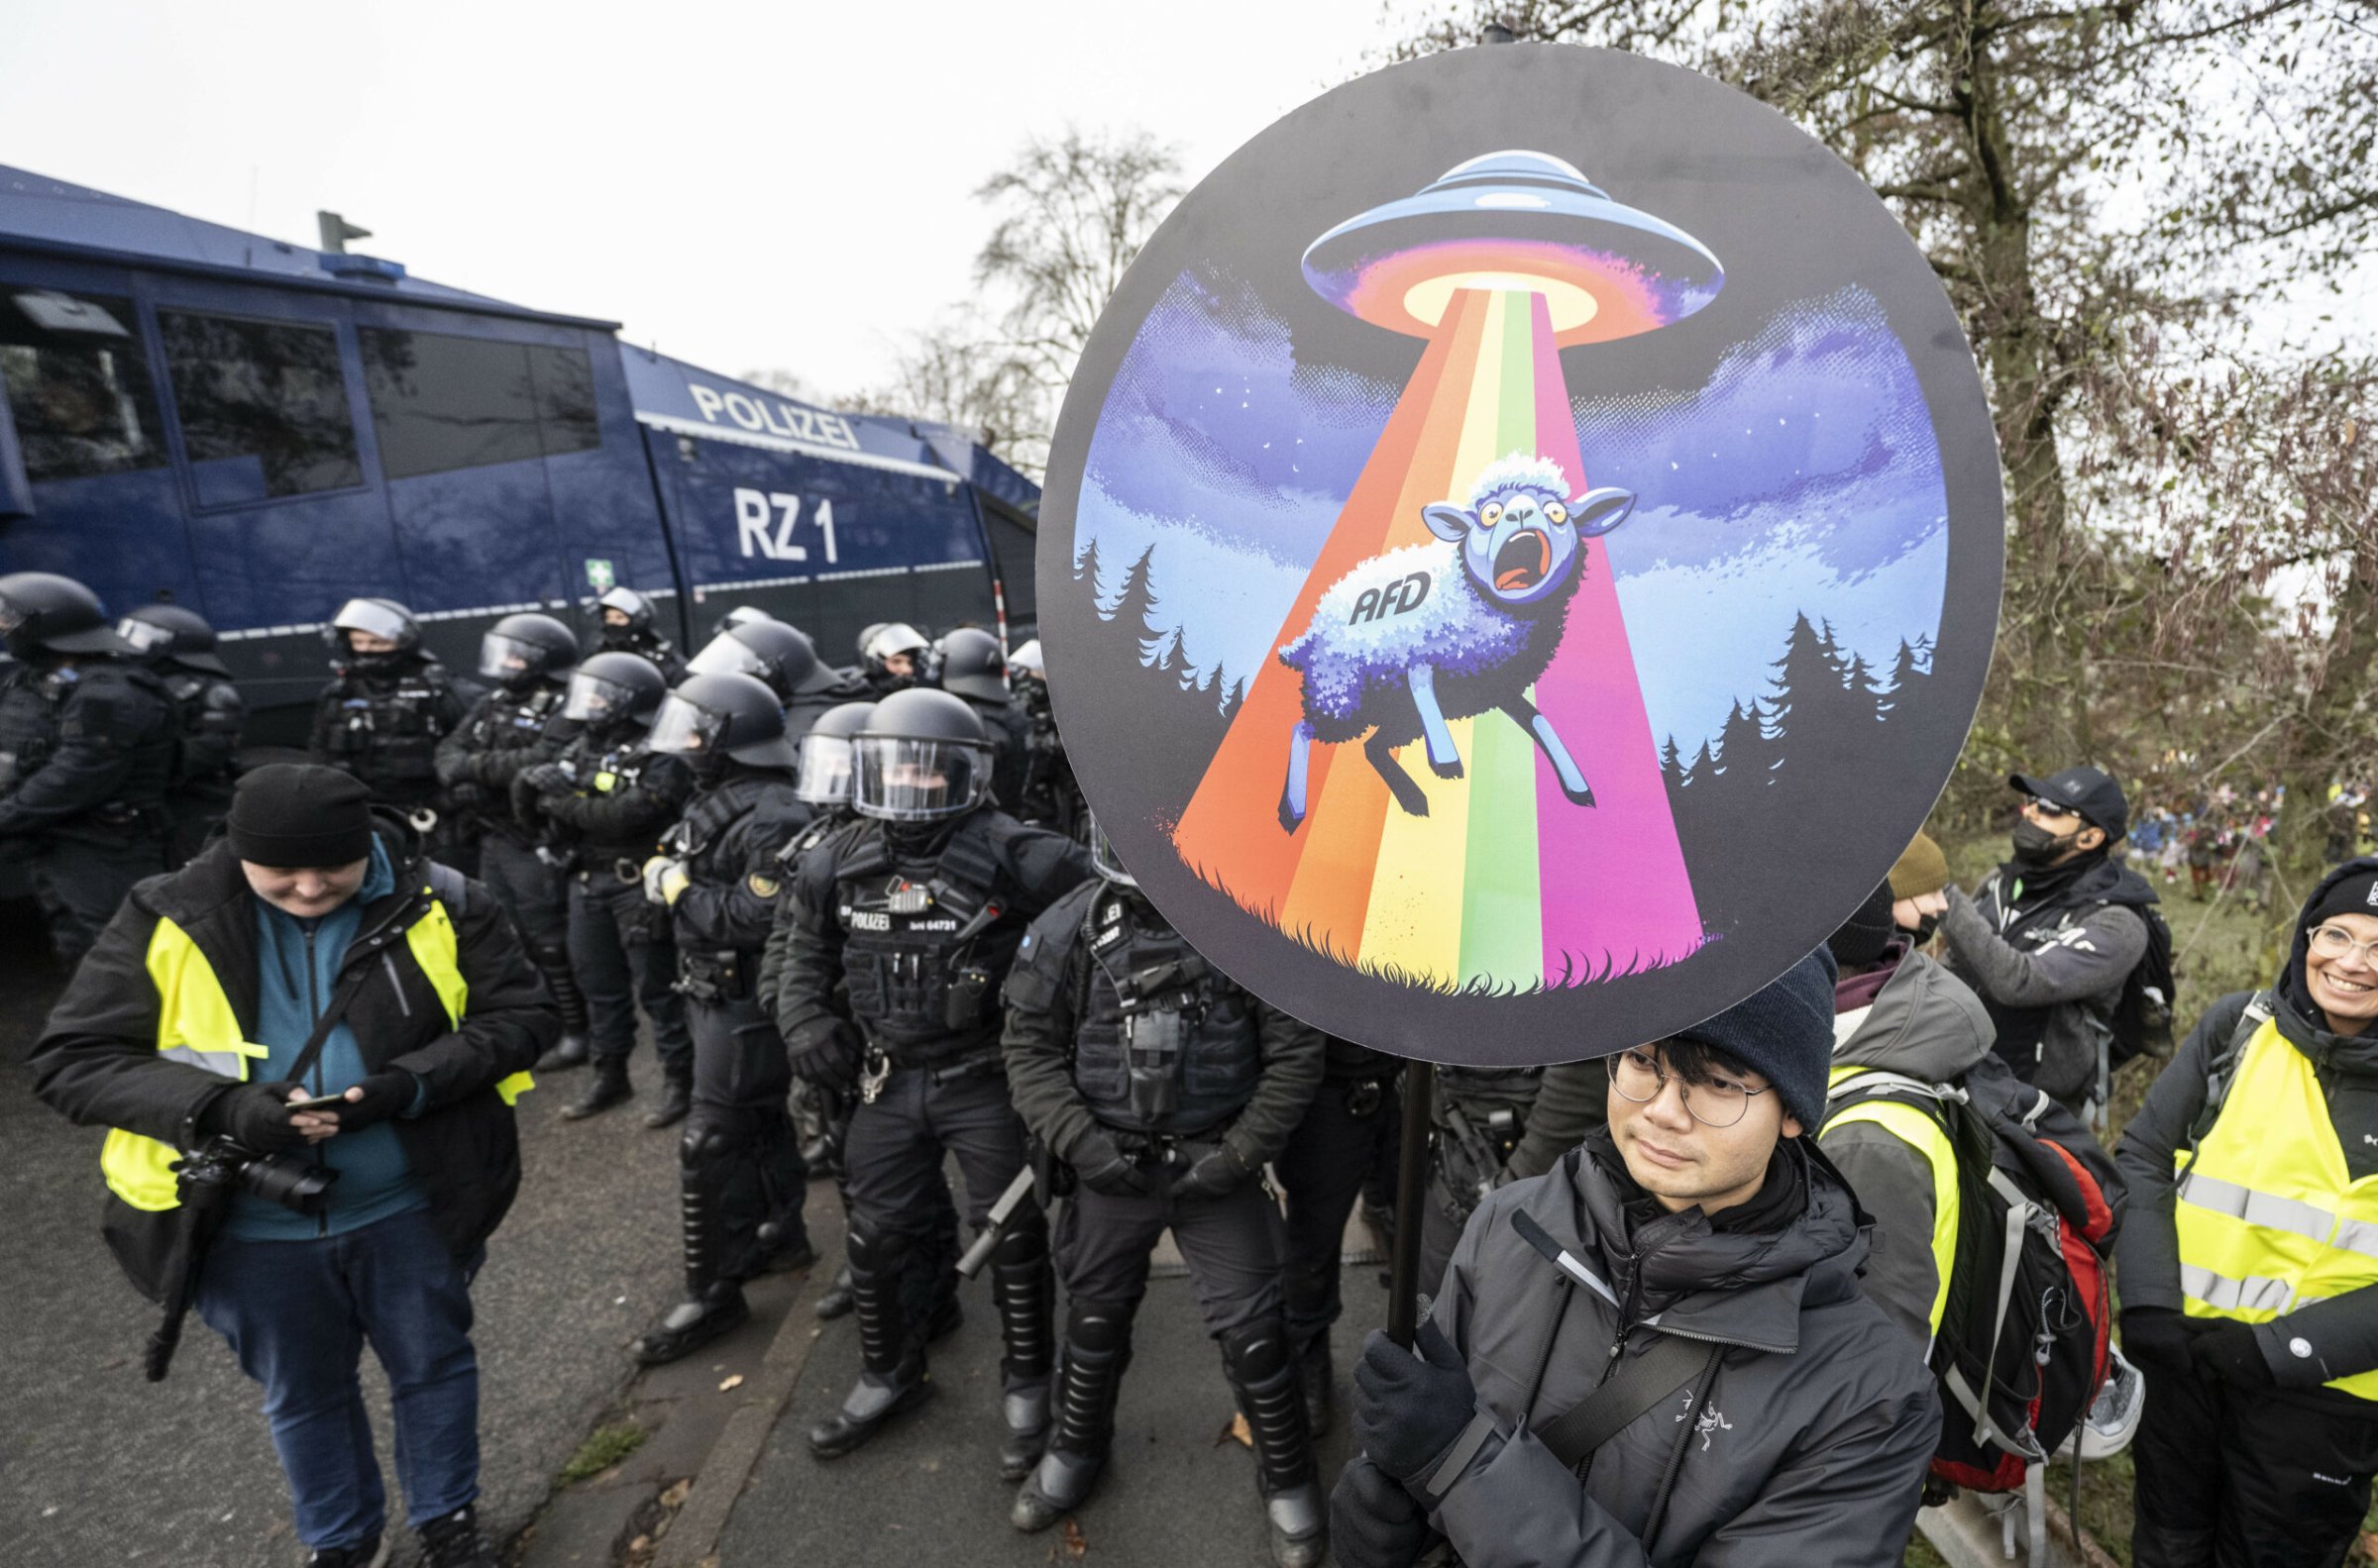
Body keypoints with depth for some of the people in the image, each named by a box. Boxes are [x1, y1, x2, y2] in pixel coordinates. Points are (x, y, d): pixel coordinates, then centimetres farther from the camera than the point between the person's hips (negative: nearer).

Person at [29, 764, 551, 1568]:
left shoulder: (440, 905, -15)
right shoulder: (168, 919, -12)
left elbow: (520, 1014, -11)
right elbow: (71, 1057, -9)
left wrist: (408, 1086, -26)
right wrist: (221, 1109, -25)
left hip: (408, 1206, -1)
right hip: (253, 1222, 1)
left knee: (433, 1365, 19)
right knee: (302, 1393, 24)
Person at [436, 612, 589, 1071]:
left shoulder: (563, 709, -12)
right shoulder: (492, 705, 14)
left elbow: (542, 762, -26)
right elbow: (450, 749, 8)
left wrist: (476, 766, -16)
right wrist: (460, 778, -14)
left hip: (534, 845, -8)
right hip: (492, 839, 9)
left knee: (549, 941, -3)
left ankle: (575, 1031, 8)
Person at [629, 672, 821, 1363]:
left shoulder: (773, 820, -24)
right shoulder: (716, 799, 8)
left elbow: (759, 917, -31)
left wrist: (681, 887, -20)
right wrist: (665, 875, -5)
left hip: (747, 1005, -10)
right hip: (716, 992, 10)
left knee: (711, 1147, -2)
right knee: (760, 1121, 22)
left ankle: (713, 1294, 13)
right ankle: (781, 1235, 40)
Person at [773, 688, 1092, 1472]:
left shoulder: (1010, 853, -17)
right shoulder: (839, 863, 1)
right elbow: (806, 956, 15)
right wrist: (806, 1022, 0)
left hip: (986, 1081, -4)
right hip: (887, 1083, 5)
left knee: (1012, 1239, 8)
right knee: (875, 1238, 16)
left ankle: (1027, 1387, 32)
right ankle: (887, 1375, 42)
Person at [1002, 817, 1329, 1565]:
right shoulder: (1069, 929, -8)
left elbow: (1295, 1053, -7)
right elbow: (1029, 1044, -2)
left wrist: (1238, 1154, -11)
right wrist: (1079, 1142, -11)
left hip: (1214, 1164, -1)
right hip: (1110, 1164, 2)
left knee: (1251, 1328, 5)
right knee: (1095, 1313, 19)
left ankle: (1288, 1480, 32)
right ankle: (1077, 1448, 47)